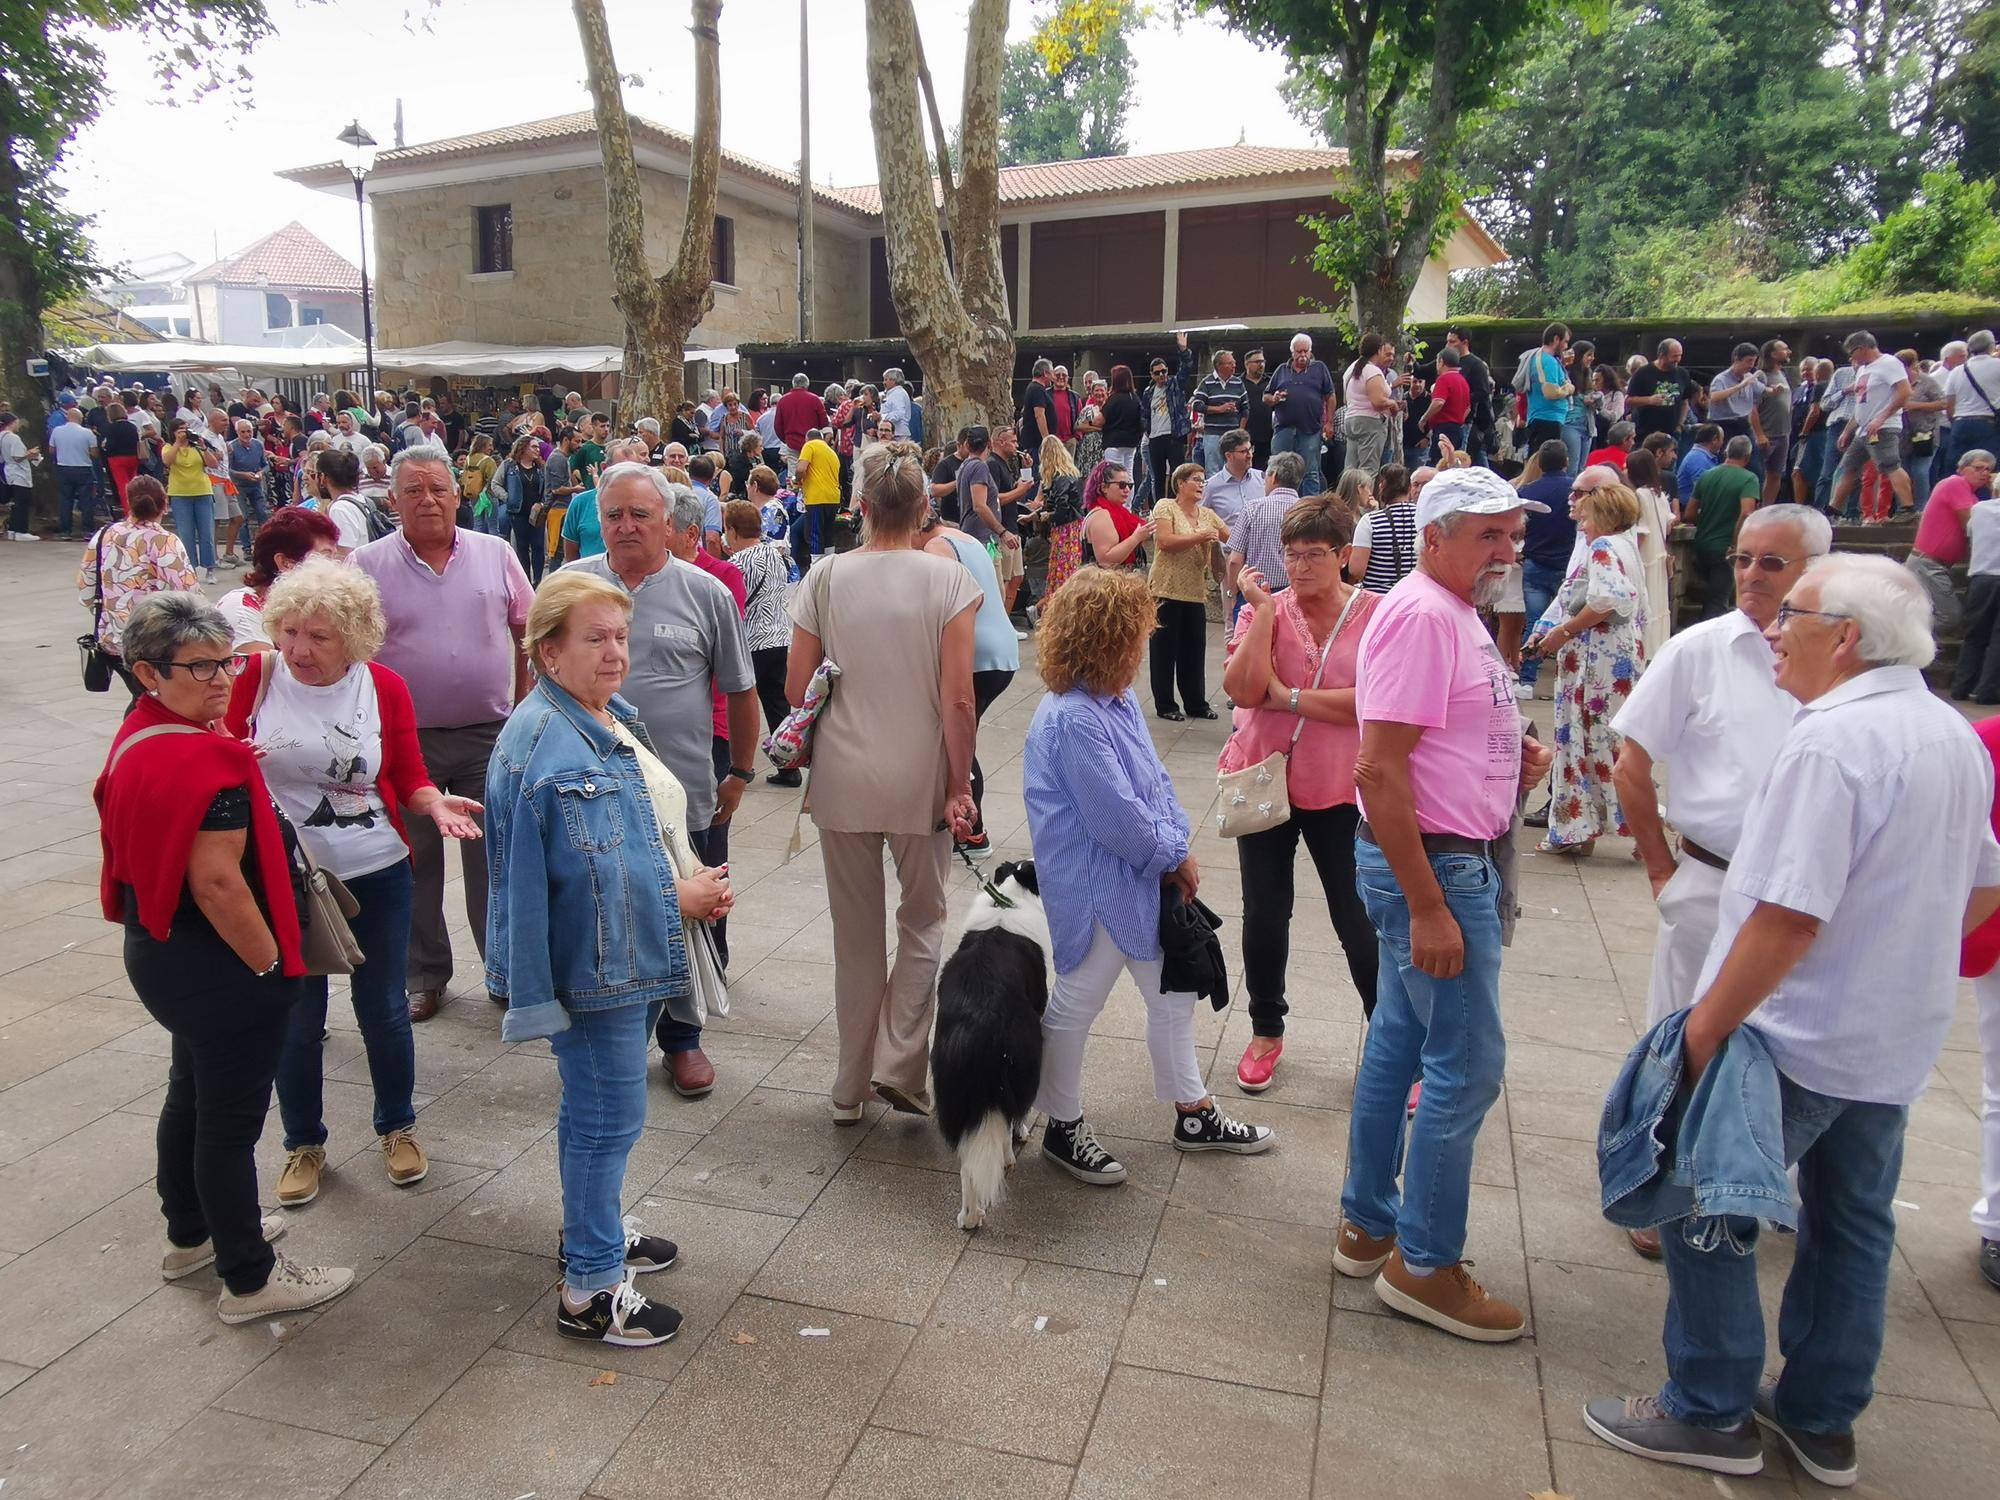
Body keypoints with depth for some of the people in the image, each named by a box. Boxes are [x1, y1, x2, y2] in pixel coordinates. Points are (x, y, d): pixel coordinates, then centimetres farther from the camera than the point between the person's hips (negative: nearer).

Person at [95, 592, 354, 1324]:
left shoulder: (136, 738, 4)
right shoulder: (206, 760, -27)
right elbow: (216, 882, -28)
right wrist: (271, 963, -17)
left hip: (160, 952, 10)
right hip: (220, 968, -10)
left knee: (192, 1091, 25)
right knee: (232, 1119, 3)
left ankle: (192, 1234, 44)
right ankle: (250, 1279, 19)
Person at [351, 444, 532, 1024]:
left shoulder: (496, 554, 2)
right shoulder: (368, 565, -1)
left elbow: (527, 633, 7)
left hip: (489, 735, 0)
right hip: (404, 739, 0)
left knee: (494, 860, 8)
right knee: (414, 864, 12)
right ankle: (424, 975, 27)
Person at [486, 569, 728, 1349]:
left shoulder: (609, 717, 9)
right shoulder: (546, 745, -23)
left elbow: (651, 821, 18)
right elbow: (591, 872, -26)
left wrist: (694, 876, 1)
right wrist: (682, 897, -16)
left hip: (632, 954, 10)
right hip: (594, 962, -10)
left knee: (600, 1105, 23)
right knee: (608, 1115, 2)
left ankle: (595, 1227, 42)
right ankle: (591, 1286, 17)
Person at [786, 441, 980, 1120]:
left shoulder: (824, 577, -3)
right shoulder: (949, 579, -8)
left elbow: (796, 689, 0)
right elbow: (958, 700, -11)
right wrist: (959, 786, -3)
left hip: (842, 778, 2)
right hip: (919, 780, -1)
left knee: (855, 933, 15)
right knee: (923, 923, 19)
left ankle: (852, 1086, 26)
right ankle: (898, 1066, 11)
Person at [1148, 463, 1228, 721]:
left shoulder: (1207, 514, 13)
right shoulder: (1165, 507, -4)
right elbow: (1164, 541, -17)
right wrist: (1199, 537, -19)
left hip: (1196, 592, 5)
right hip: (1167, 590, -5)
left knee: (1194, 650, 9)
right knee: (1166, 649, 3)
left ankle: (1196, 702, 20)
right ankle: (1164, 705, 12)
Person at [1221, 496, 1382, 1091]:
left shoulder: (1378, 614, -7)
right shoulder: (1265, 609, -2)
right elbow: (1243, 689, -16)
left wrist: (1287, 696, -16)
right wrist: (1264, 610, -18)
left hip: (1340, 790, -2)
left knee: (1359, 922, 5)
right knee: (1264, 914, 13)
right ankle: (1266, 1032, 33)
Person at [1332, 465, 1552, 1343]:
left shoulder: (1454, 612, 13)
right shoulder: (1421, 616, -19)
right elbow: (1380, 770, -25)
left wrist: (1511, 761, 5)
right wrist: (1428, 908, -25)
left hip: (1442, 856, 10)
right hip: (1434, 866, -10)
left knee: (1400, 1042, 17)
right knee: (1467, 1064, -2)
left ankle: (1369, 1225, 31)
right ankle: (1424, 1266, 13)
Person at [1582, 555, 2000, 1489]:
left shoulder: (1831, 741, -24)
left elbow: (1788, 918, -28)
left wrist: (1705, 1029, -21)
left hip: (1795, 1039, -9)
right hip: (1898, 1043, 9)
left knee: (1709, 1215, 6)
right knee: (1853, 1228, 19)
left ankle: (1709, 1415, 19)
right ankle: (1822, 1421, 33)